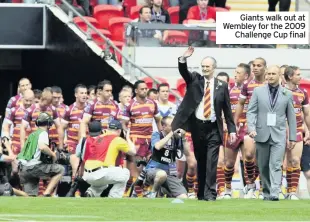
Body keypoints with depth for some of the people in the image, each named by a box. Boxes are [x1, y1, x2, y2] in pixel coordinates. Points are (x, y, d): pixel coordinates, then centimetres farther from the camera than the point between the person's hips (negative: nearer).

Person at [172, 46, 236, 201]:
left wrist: (232, 130, 3)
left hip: (213, 129, -2)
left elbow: (227, 110, 6)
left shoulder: (221, 86, 4)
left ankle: (210, 194, -9)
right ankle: (201, 193, 16)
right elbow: (183, 71, -10)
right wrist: (184, 59, -30)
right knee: (200, 162, 8)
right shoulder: (195, 80, 7)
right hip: (197, 126, 2)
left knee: (211, 162, -9)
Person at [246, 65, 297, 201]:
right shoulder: (258, 91, 7)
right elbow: (251, 112, 3)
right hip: (262, 134, 2)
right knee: (263, 167, 7)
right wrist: (251, 128, -14)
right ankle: (266, 192, 19)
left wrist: (292, 137, 6)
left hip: (279, 135, -2)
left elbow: (291, 117, 9)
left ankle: (274, 194, -22)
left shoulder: (287, 94, 7)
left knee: (276, 165, -14)